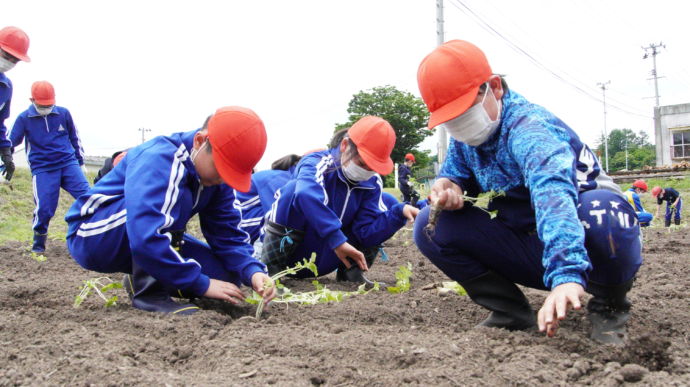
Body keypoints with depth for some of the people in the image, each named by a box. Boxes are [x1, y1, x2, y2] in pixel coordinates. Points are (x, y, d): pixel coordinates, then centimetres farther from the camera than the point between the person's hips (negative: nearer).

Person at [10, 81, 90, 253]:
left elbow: (75, 138, 14)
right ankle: (38, 243, 13)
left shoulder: (63, 113, 2)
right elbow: (10, 143, 4)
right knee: (44, 208, -11)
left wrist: (81, 163, 18)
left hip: (69, 163, 2)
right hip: (42, 169, -2)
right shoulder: (24, 118, -2)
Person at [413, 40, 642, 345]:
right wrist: (447, 188, -18)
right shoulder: (465, 138, 0)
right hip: (530, 254, 7)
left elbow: (553, 193, -44)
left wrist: (566, 273, -61)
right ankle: (512, 312, -1)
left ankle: (609, 307, -11)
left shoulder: (528, 126, -26)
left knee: (601, 209, -41)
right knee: (430, 226, -10)